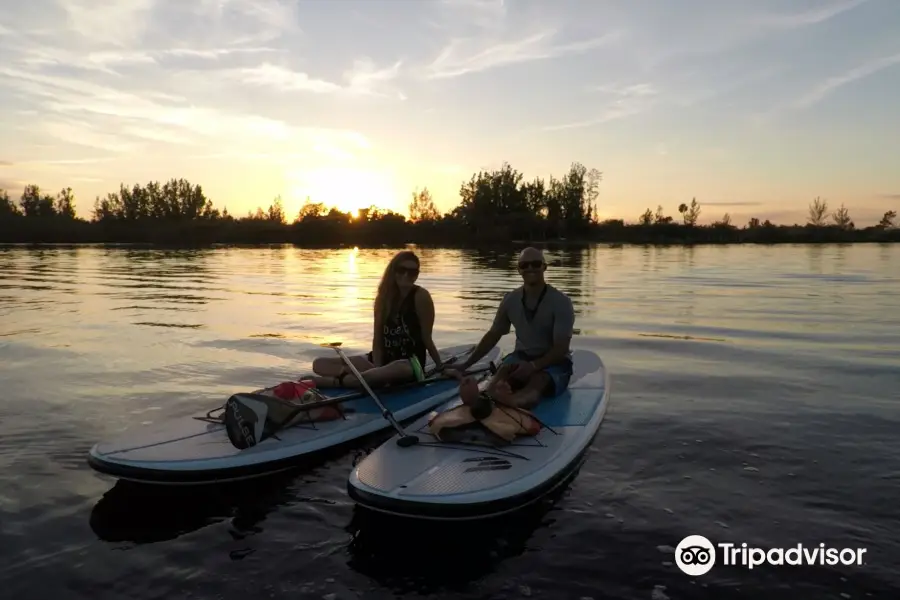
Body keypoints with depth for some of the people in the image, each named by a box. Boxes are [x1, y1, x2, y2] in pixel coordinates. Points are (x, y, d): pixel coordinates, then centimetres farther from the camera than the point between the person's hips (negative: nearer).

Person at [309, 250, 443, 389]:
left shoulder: (421, 297, -8)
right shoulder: (384, 296, 5)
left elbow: (427, 338, -4)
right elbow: (377, 338, -1)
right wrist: (378, 371, -15)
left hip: (411, 364, -6)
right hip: (383, 360, 6)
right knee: (320, 364, -7)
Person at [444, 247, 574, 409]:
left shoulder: (560, 302, -13)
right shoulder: (511, 300, 1)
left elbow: (561, 348, -17)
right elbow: (492, 336, 11)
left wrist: (533, 366, -34)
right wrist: (464, 366, 7)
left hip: (554, 362, -5)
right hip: (522, 356, 5)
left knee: (537, 381, -39)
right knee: (504, 370, -31)